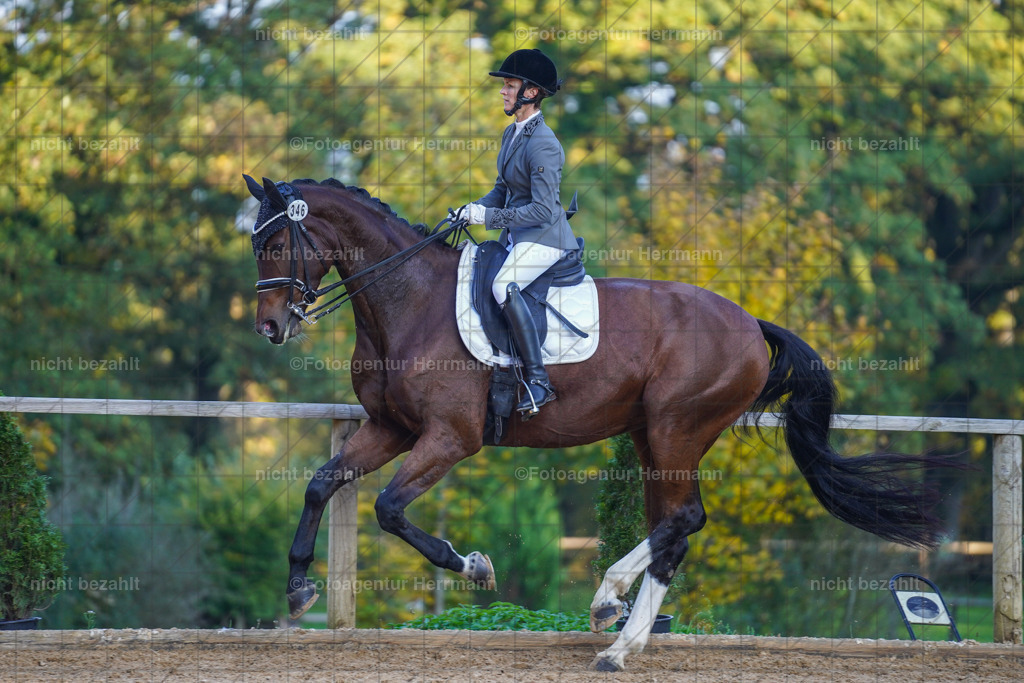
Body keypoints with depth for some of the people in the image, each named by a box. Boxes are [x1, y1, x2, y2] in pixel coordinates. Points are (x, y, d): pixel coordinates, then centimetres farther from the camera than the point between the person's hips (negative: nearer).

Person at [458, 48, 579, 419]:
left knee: (504, 285, -34)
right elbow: (502, 191, 21)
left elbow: (542, 210, -23)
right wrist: (469, 211, 4)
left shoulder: (543, 144, -19)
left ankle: (538, 379, -31)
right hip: (516, 235, 11)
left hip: (544, 237, -10)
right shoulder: (512, 134, 11)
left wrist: (488, 216, -23)